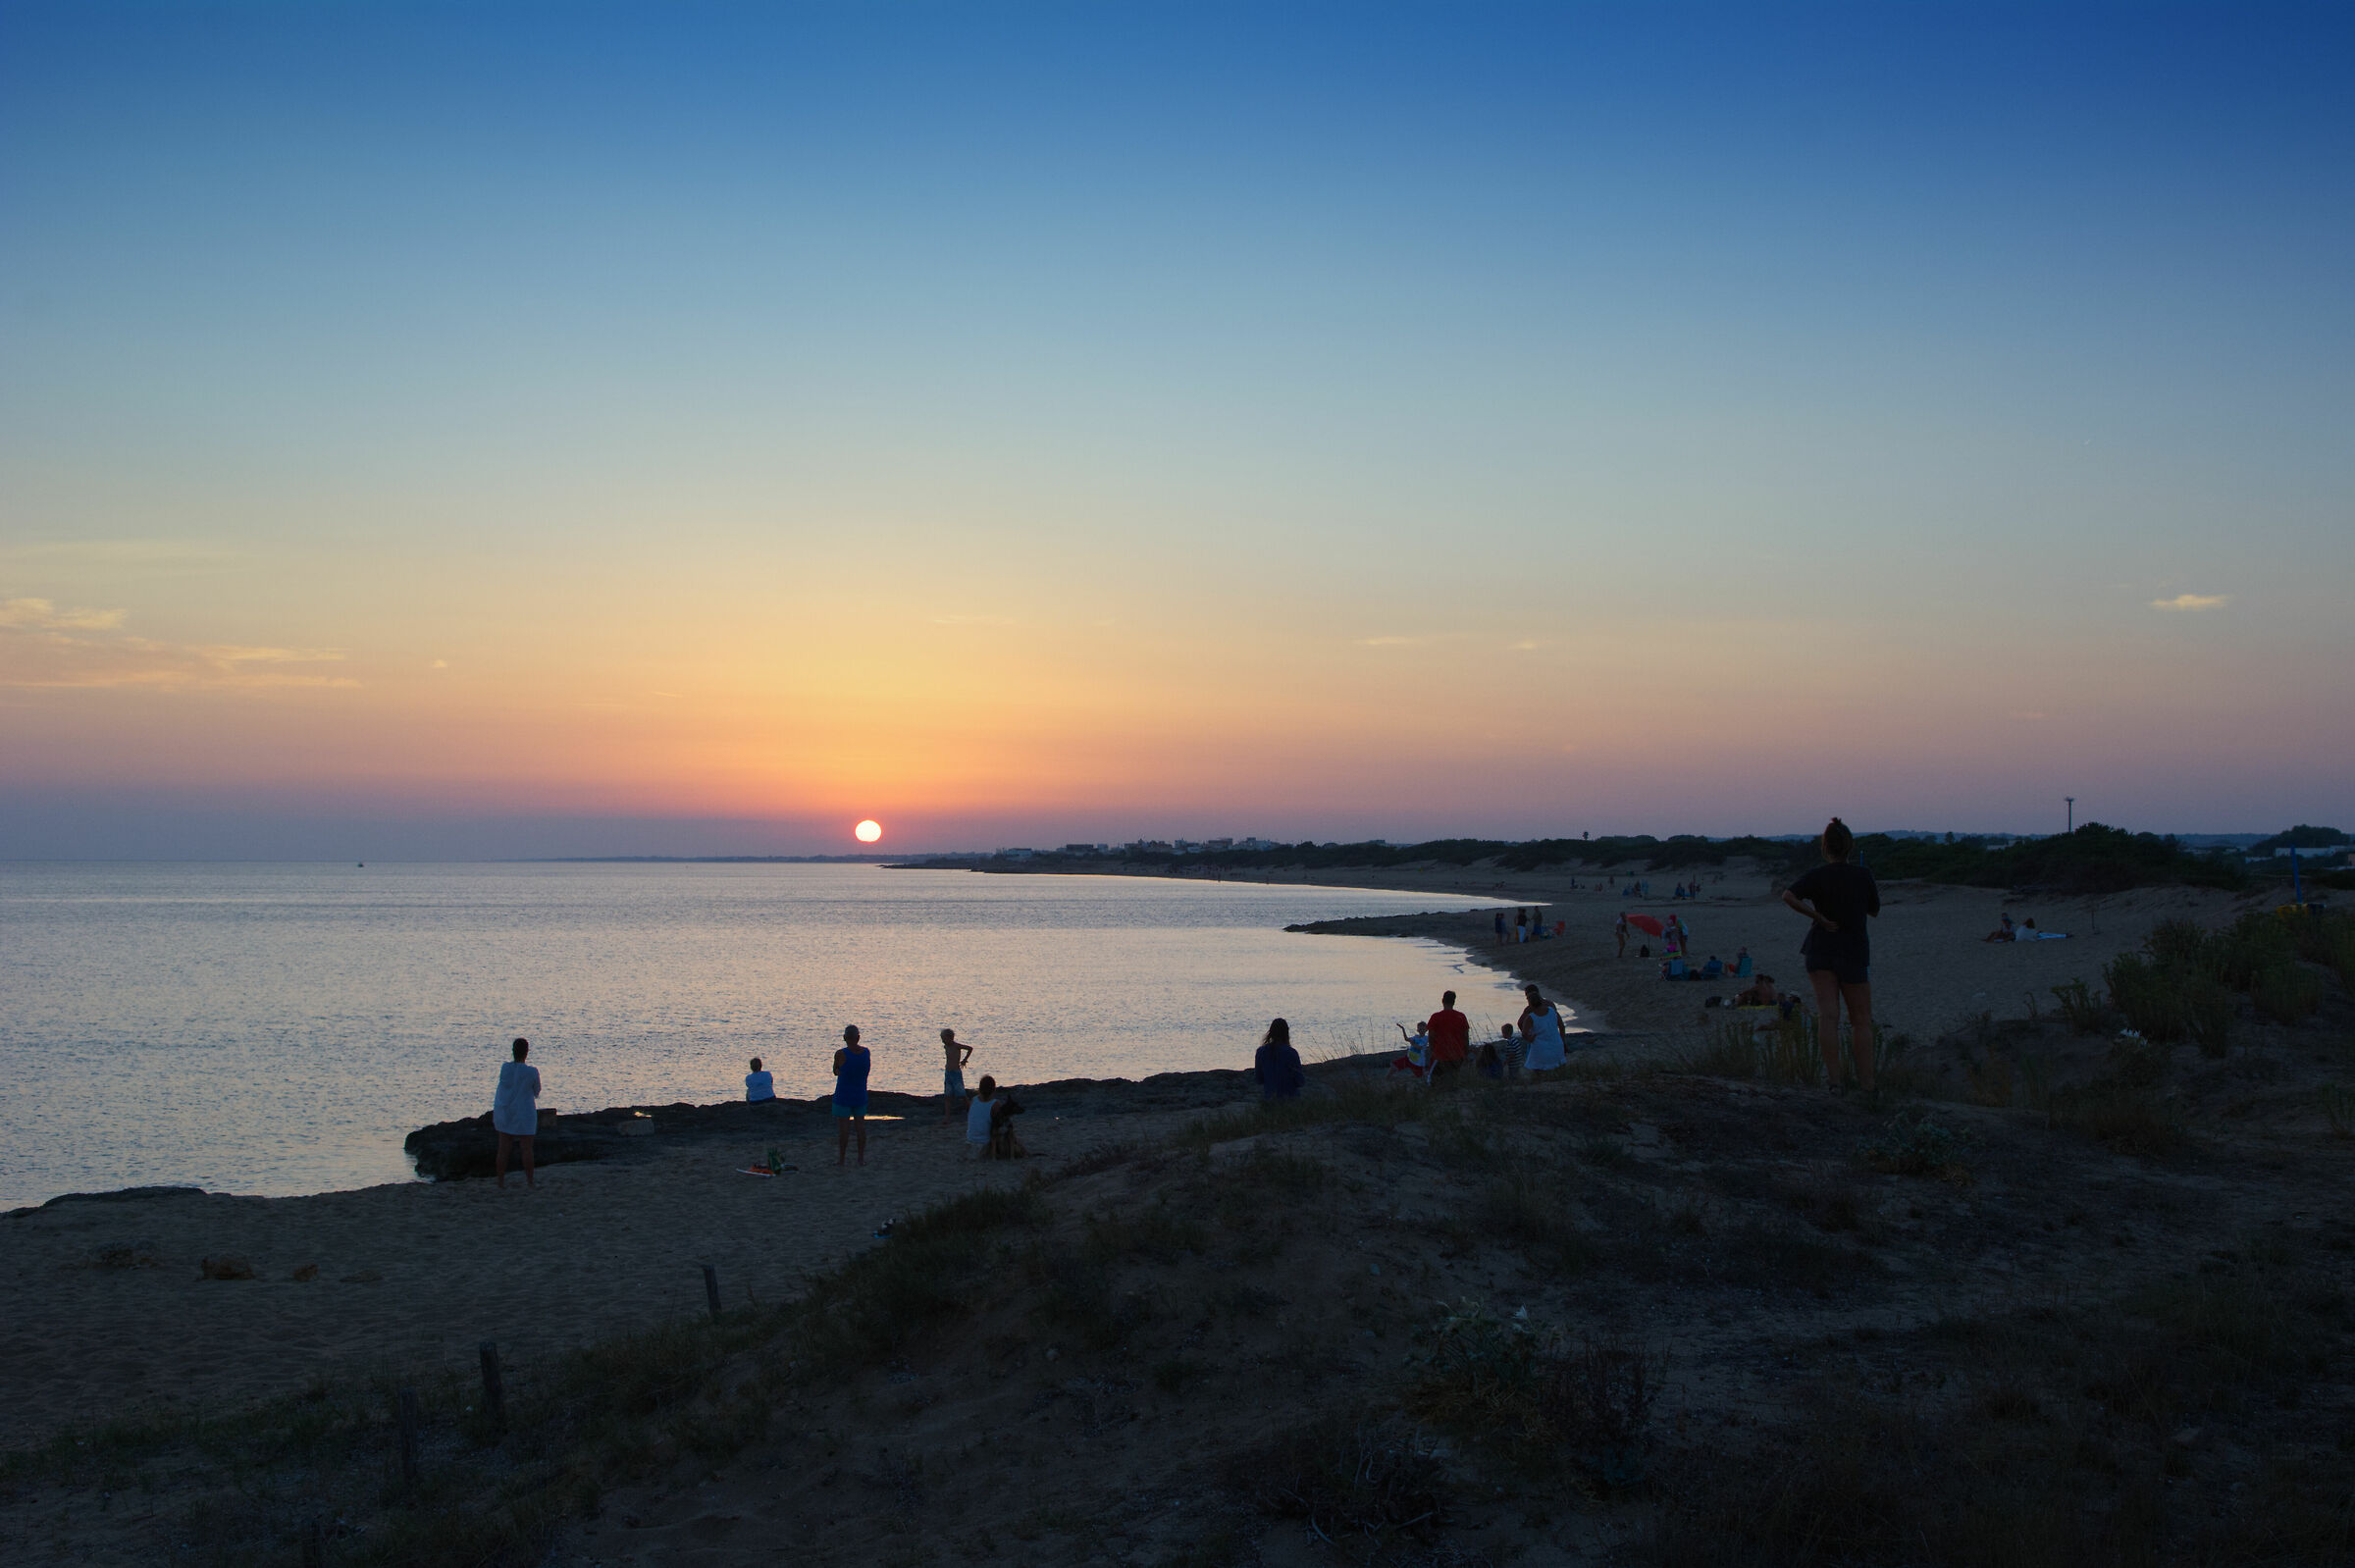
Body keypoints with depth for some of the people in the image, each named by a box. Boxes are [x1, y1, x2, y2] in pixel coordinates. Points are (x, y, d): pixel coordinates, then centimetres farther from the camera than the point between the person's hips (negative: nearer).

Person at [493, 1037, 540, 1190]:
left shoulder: (504, 1067, -7)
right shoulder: (532, 1072, -14)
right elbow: (536, 1092, 1)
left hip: (504, 1113, 3)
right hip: (524, 1113, -3)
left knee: (503, 1148, 9)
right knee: (527, 1148, 5)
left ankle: (501, 1180, 12)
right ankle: (530, 1180, 8)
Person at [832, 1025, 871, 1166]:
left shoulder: (841, 1054, -18)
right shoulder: (866, 1052, -3)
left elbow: (835, 1071, -3)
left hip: (843, 1096, -4)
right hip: (860, 1095, 4)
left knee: (843, 1128, 1)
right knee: (860, 1125, 12)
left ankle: (841, 1159, 6)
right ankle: (861, 1157, 15)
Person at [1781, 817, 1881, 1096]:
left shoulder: (1818, 876, -7)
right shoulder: (1862, 876, -7)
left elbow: (1788, 896, -22)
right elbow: (1874, 910, 6)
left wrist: (1819, 918, -15)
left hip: (1821, 950, 0)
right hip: (1854, 951, 0)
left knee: (1827, 1015, -3)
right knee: (1861, 1020, 8)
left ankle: (1834, 1080, -9)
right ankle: (1866, 1083, 9)